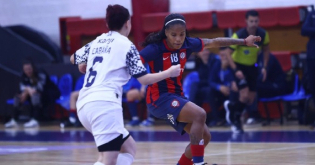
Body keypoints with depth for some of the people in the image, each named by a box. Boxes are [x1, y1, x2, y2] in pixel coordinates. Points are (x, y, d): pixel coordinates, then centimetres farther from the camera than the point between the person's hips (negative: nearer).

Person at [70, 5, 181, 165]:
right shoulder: (126, 45, 2)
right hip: (105, 104, -8)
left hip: (84, 105, 8)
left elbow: (74, 58, 37)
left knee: (129, 147, 20)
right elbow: (144, 79, 2)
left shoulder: (96, 42, 20)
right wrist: (169, 72, 17)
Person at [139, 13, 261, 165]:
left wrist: (244, 41, 18)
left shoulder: (187, 44, -2)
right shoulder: (155, 49, -20)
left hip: (177, 96, 8)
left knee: (204, 136, 6)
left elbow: (214, 42, 10)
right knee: (199, 114, -28)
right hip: (159, 98, -8)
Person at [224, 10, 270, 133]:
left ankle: (231, 107, 32)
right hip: (239, 66, -4)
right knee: (245, 96, -20)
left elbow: (266, 50, 5)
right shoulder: (238, 35, -26)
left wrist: (264, 67, -3)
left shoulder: (263, 34, -14)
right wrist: (236, 70, -30)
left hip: (252, 66, 5)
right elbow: (228, 54, -19)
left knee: (251, 99, 3)